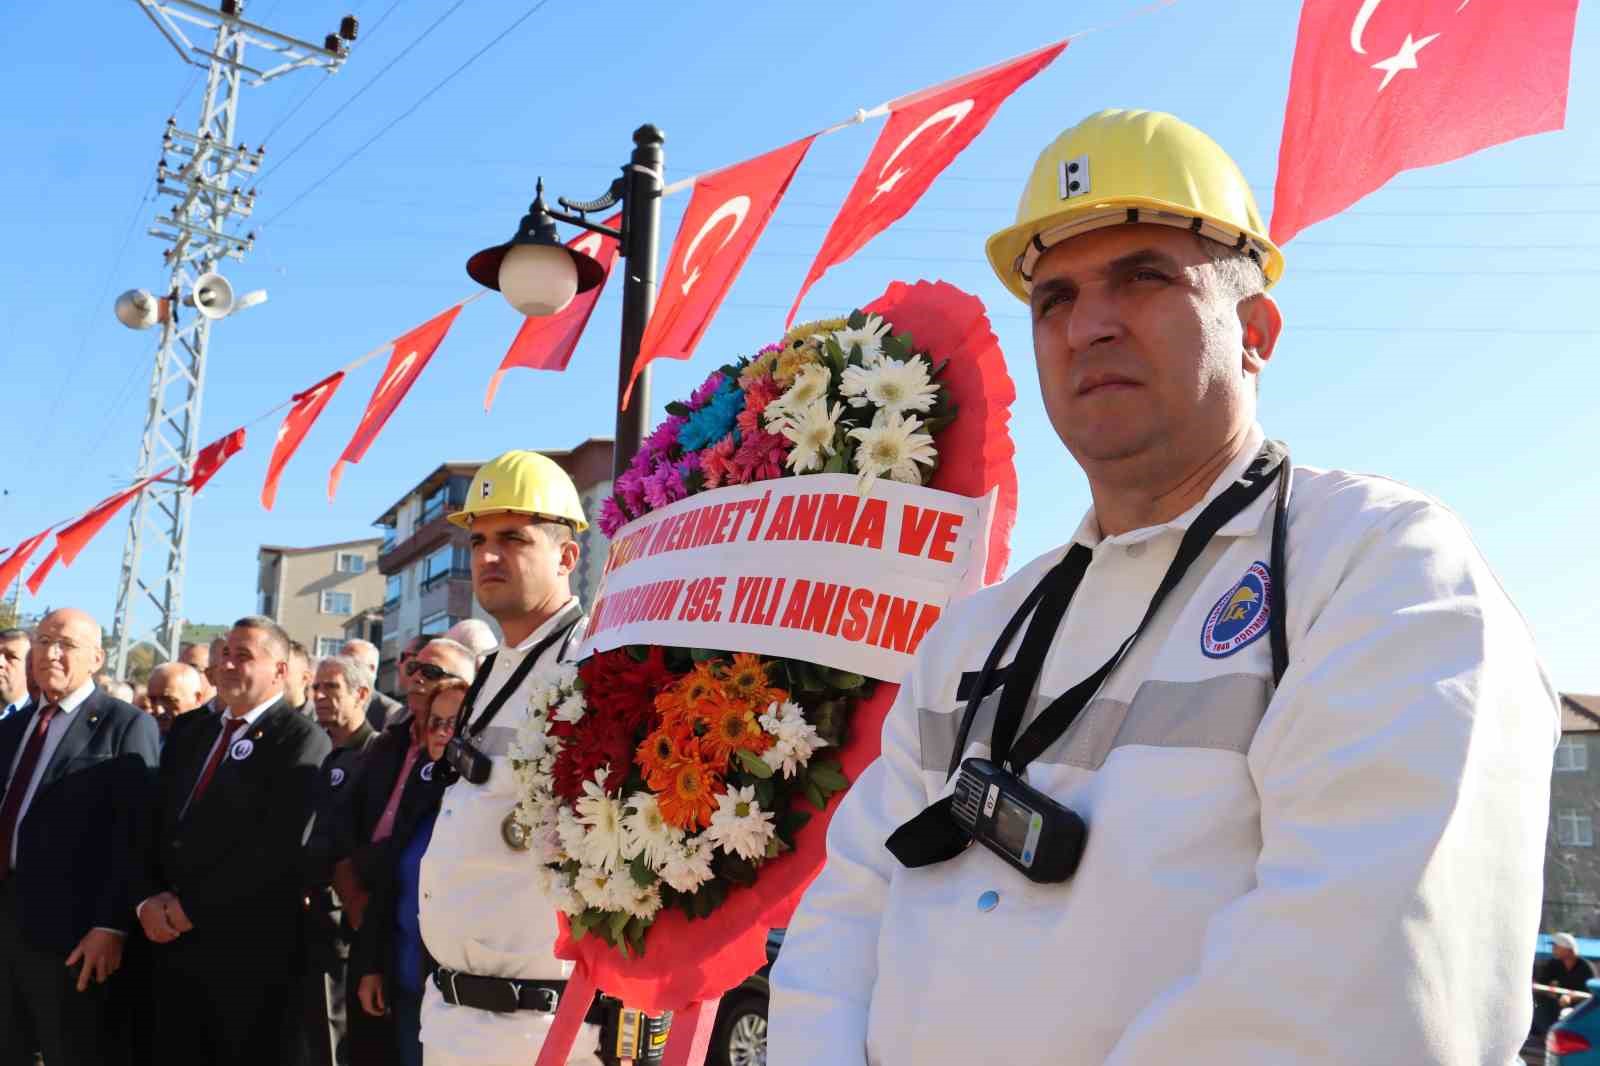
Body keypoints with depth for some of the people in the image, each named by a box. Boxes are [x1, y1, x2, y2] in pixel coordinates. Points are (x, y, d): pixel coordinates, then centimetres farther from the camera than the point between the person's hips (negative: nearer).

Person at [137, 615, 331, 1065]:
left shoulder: (302, 742, -10)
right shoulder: (187, 731, 14)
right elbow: (154, 824, 12)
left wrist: (191, 905, -14)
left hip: (252, 949, -6)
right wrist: (150, 900, -4)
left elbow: (279, 848, -18)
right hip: (174, 940, 6)